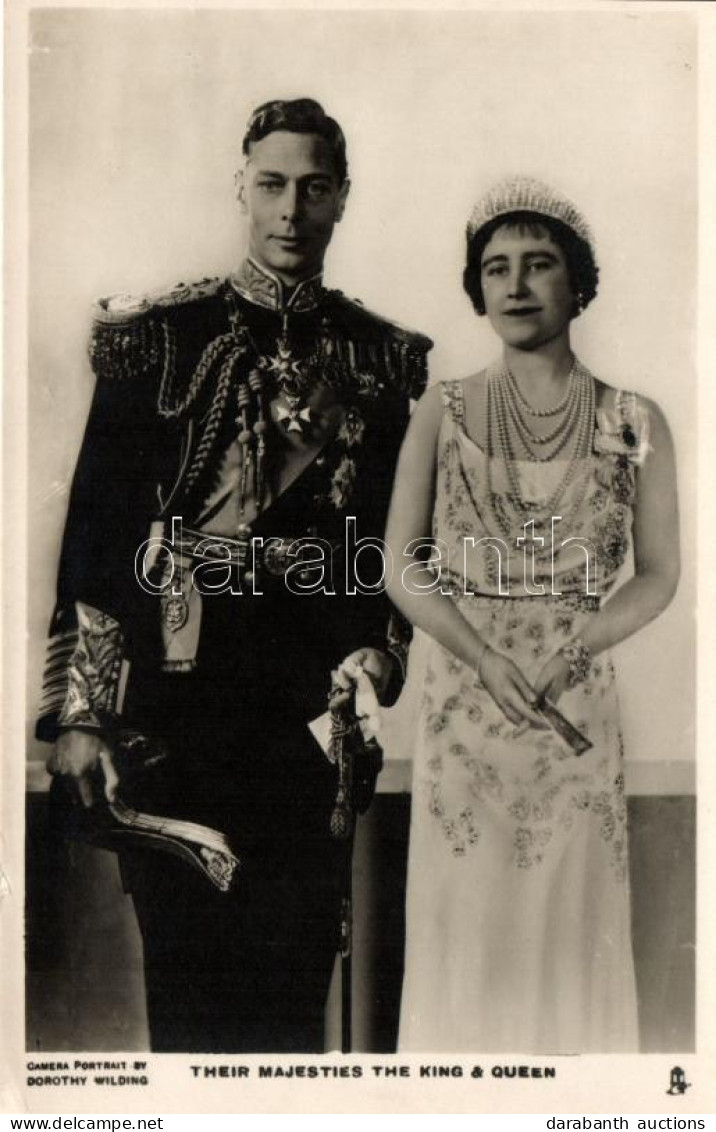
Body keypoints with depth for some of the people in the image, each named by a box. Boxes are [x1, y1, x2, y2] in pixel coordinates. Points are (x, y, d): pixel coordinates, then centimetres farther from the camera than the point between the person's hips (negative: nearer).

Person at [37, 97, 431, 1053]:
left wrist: (372, 667, -6)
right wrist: (76, 712, -6)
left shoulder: (386, 360, 7)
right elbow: (93, 528, -2)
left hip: (314, 711, 2)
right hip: (170, 704, -1)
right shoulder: (158, 335, 1)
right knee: (184, 970, 9)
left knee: (297, 969, 11)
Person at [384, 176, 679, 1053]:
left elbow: (658, 574, 2)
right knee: (464, 909, 8)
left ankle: (571, 1052, 29)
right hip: (460, 693, 0)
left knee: (570, 910, 7)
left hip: (577, 699, 0)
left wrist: (577, 644, -14)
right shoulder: (442, 414, 2)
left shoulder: (634, 422, 1)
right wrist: (485, 656, -15)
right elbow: (401, 565, -2)